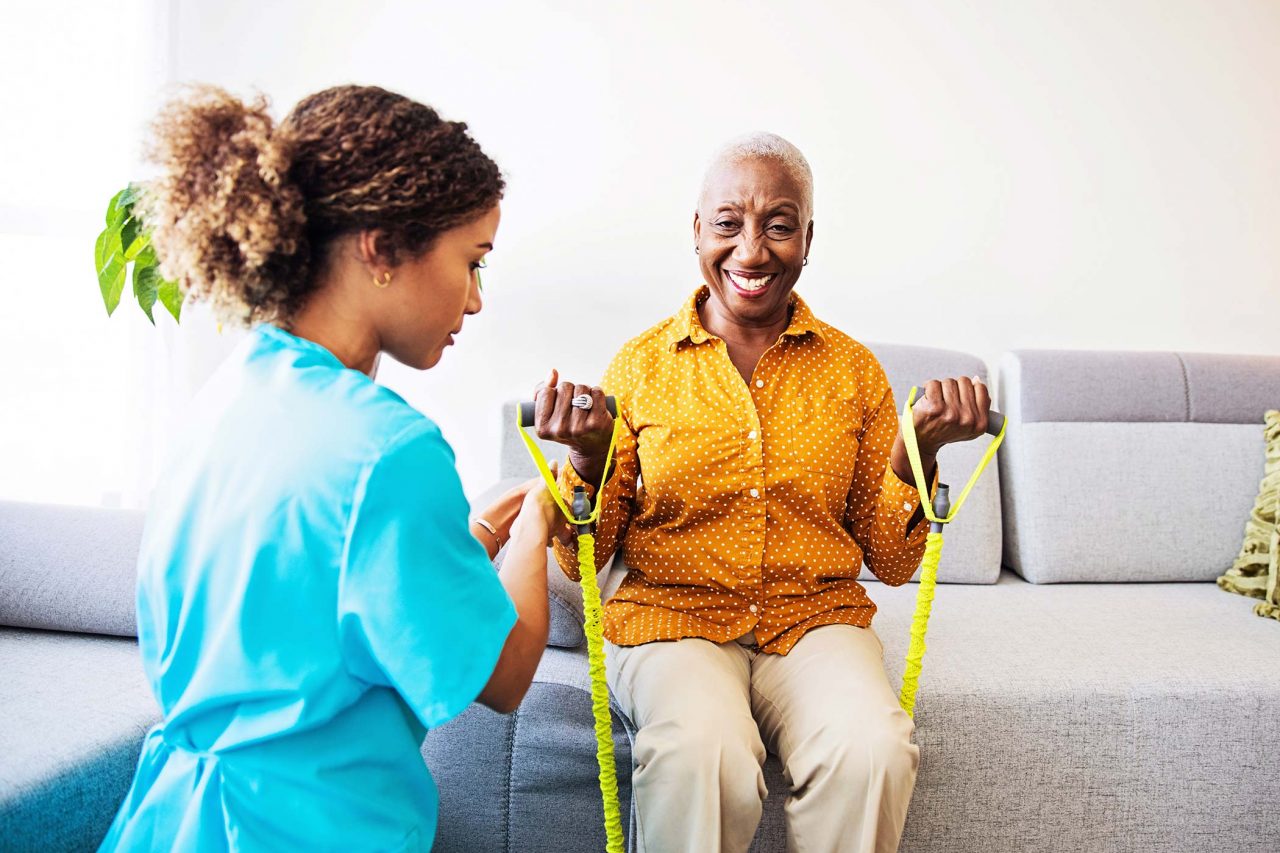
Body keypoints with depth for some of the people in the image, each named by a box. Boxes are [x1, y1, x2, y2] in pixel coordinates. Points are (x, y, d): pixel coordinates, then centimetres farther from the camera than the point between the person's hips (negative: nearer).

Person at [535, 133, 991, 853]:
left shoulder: (854, 369, 6)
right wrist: (590, 455, -16)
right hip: (671, 615, -1)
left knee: (873, 751, -29)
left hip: (815, 617, 2)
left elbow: (891, 562, 7)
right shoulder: (642, 363, 2)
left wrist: (919, 450, -10)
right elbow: (584, 560, 3)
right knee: (702, 754, -32)